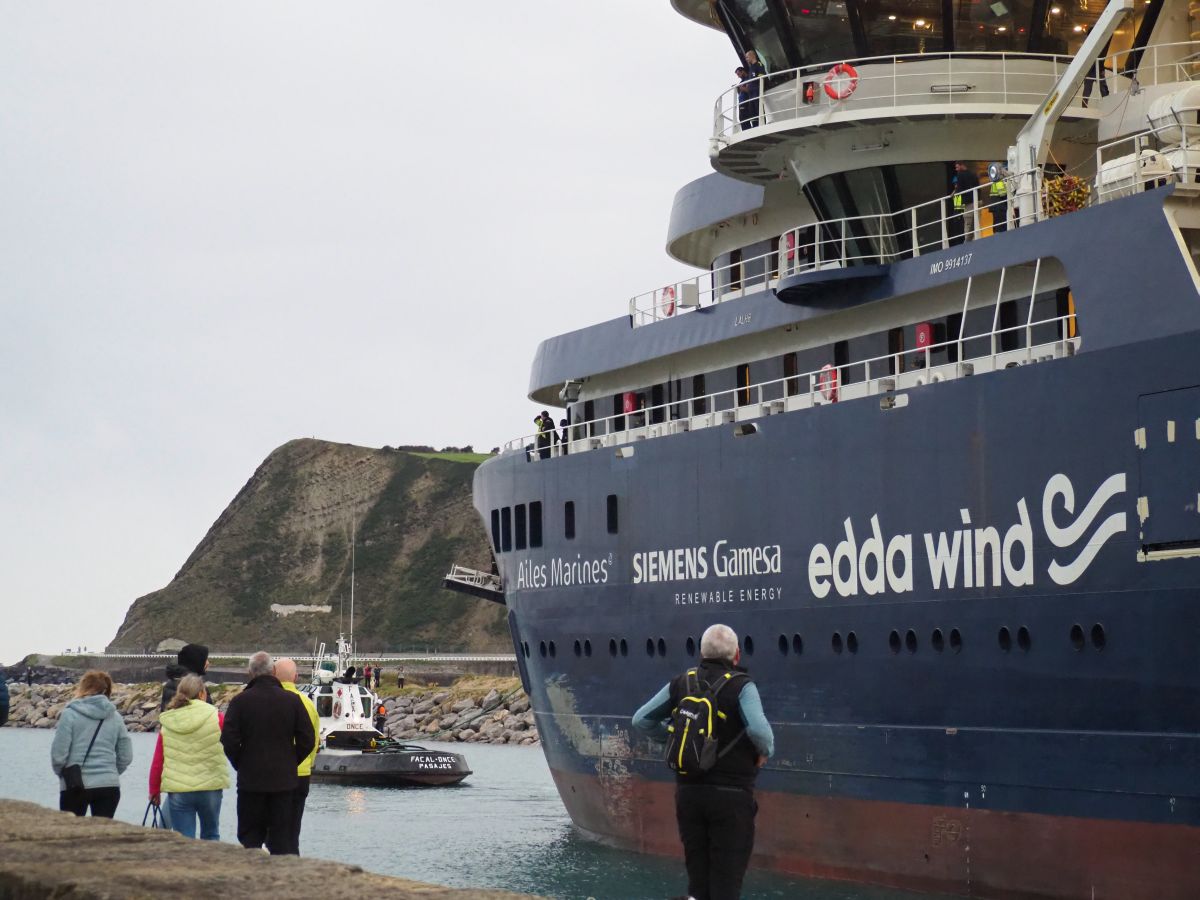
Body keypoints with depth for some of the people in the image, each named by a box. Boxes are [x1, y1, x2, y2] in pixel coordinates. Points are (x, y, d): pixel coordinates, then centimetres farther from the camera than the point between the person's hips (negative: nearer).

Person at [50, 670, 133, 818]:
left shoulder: (70, 714, -6)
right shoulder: (115, 717, 6)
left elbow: (58, 753, -8)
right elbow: (126, 756, 9)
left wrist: (61, 772, 11)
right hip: (109, 786, 3)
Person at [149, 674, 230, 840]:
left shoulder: (167, 723, -1)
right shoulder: (216, 718, -8)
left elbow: (157, 761, 3)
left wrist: (154, 790, 14)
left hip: (177, 791, 0)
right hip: (210, 788, 0)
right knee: (210, 836, 20)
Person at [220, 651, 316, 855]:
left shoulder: (240, 701, -6)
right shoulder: (292, 700, -1)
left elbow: (229, 741, -10)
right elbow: (307, 740, -1)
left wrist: (241, 764, 6)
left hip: (250, 779, -1)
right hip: (284, 780, 1)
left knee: (249, 838, 6)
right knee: (281, 838, 6)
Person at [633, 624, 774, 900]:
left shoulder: (681, 684, 5)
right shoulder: (741, 686, -10)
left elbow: (641, 720, 9)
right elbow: (759, 730, -25)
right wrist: (765, 752, -5)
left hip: (688, 791, 5)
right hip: (731, 794, -4)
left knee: (697, 874, 13)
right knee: (727, 877, -1)